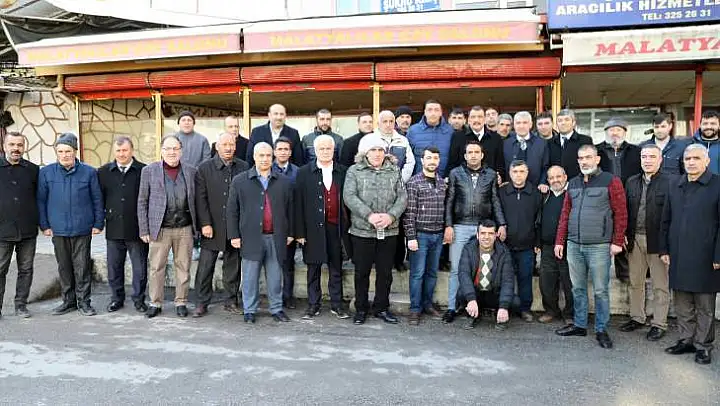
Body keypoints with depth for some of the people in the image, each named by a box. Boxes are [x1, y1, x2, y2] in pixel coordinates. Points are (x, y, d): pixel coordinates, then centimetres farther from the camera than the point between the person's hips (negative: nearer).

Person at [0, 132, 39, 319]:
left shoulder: (33, 170, 6)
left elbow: (40, 198, 12)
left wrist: (40, 222, 7)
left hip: (28, 232, 2)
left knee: (26, 270, 9)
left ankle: (21, 305, 20)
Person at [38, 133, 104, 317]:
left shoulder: (89, 172, -1)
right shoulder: (46, 173, 3)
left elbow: (97, 200, 4)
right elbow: (41, 201, 8)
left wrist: (98, 224, 1)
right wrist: (45, 225, 4)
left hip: (82, 229, -2)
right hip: (58, 229, 2)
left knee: (82, 267, 2)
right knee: (64, 267, 11)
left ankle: (83, 301, 13)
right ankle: (68, 300, 24)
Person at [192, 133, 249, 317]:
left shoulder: (244, 168, 3)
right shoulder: (204, 168, 1)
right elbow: (200, 198, -3)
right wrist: (205, 224, -9)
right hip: (212, 227, -1)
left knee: (233, 266, 10)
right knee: (205, 266, 3)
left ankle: (231, 301, 22)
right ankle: (201, 303, 14)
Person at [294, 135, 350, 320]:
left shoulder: (343, 172, 5)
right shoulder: (304, 172, 1)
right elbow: (299, 204, -2)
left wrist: (346, 228, 1)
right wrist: (300, 232, -7)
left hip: (336, 228, 1)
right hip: (313, 228, -1)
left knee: (336, 268, 9)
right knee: (313, 269, 8)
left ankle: (337, 304, 21)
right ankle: (313, 305, 20)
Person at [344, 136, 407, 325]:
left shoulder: (394, 171, 9)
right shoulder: (354, 171, 2)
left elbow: (402, 197, 3)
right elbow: (349, 196, -9)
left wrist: (391, 215, -15)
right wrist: (369, 215, -20)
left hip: (389, 231, 2)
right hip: (362, 230, -2)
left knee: (385, 272, 10)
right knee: (362, 272, 8)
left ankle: (382, 308, 25)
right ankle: (361, 309, 22)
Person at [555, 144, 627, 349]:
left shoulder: (611, 181, -2)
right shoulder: (573, 183, 13)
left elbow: (621, 213, -5)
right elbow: (565, 214, 14)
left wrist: (617, 241, -10)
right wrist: (560, 241, 10)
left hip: (599, 246, -5)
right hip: (574, 245, 5)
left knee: (600, 290, 2)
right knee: (578, 288, 12)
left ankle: (601, 329, 15)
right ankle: (579, 325, 24)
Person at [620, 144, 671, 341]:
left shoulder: (670, 182, -7)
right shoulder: (632, 182, 9)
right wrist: (623, 235, 2)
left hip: (657, 241, -5)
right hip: (635, 239, 5)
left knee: (660, 285, 7)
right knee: (635, 282, 15)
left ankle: (659, 324, 18)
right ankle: (637, 318, 29)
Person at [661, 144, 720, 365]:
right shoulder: (675, 186, 11)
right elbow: (666, 220, 14)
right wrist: (664, 249, 9)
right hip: (678, 257, 5)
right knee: (682, 304, 13)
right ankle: (686, 340, 26)